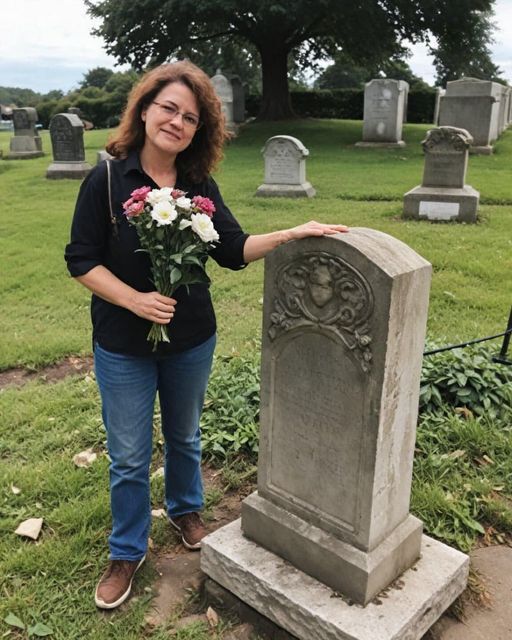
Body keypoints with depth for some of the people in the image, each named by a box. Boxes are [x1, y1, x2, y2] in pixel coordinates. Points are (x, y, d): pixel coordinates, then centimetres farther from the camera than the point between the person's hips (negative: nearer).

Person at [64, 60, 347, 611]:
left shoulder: (201, 186, -2)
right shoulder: (107, 180, -12)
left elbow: (233, 250, -4)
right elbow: (82, 260, -11)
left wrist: (293, 234, -16)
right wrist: (136, 299, -24)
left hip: (191, 340, 3)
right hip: (124, 346, -3)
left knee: (184, 437, 23)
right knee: (128, 457, 10)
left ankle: (185, 509, 51)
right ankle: (127, 552, 33)